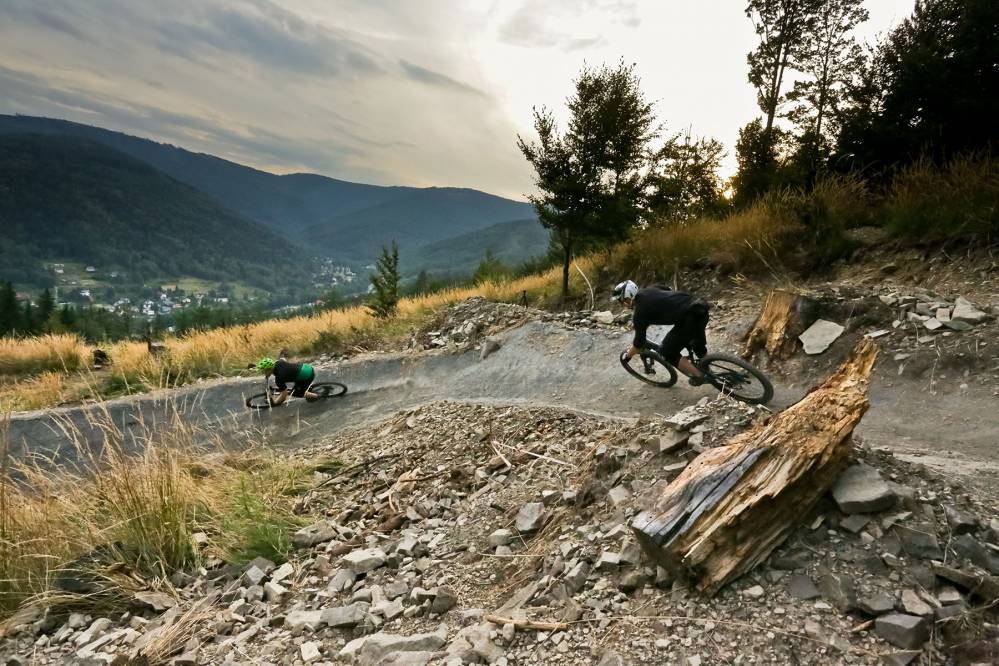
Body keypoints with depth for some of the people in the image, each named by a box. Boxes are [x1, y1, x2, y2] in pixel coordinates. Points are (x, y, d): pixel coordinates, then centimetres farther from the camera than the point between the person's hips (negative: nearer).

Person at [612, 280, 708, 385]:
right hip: (702, 306, 8)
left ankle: (698, 375, 14)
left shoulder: (640, 312, -4)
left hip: (690, 317, -8)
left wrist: (627, 355, 24)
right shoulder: (650, 290, 15)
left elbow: (639, 343, 4)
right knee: (698, 344, 31)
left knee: (667, 352, 9)